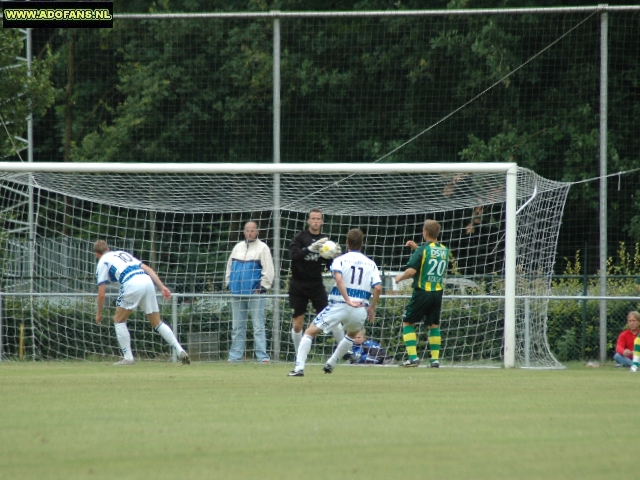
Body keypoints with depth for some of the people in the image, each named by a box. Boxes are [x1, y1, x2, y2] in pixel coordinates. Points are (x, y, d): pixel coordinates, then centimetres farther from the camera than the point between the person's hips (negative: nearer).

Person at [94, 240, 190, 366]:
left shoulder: (102, 262, 15)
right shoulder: (123, 253, 32)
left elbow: (102, 294, 10)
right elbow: (148, 269, 21)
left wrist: (99, 314, 23)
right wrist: (162, 287, 16)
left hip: (132, 285, -6)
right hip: (148, 281, 6)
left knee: (119, 320, 12)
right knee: (157, 322, 14)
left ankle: (128, 357, 7)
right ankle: (180, 351, 5)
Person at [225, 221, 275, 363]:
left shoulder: (262, 248, 1)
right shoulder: (238, 248, 17)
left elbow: (268, 270, -5)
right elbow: (229, 267, 22)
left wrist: (262, 287, -10)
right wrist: (229, 284, 11)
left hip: (255, 293, -5)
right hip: (237, 293, 5)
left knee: (258, 326, -7)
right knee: (237, 327, 8)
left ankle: (262, 356, -9)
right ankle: (235, 356, 11)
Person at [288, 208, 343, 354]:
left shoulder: (325, 240, 4)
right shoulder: (300, 238, -4)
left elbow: (330, 266, 5)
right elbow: (293, 255, -22)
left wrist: (336, 256, -17)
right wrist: (311, 248, -36)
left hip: (316, 285, 1)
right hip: (298, 286, -1)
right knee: (297, 325, 3)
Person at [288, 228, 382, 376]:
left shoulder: (340, 260, 3)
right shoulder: (370, 264, 10)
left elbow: (338, 279, -17)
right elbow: (378, 288, -1)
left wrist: (348, 301, -20)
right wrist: (372, 307, 11)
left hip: (338, 305, -3)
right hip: (361, 308, 3)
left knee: (310, 332, 8)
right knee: (352, 334, 36)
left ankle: (299, 368, -7)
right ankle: (330, 364, 34)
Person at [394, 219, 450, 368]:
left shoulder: (423, 250, -12)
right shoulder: (444, 250, 6)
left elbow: (411, 270, -19)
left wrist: (400, 277, 0)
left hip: (422, 291, -5)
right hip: (438, 292, 5)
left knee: (408, 322, 6)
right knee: (434, 325, 16)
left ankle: (413, 357, -5)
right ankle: (435, 358, 10)